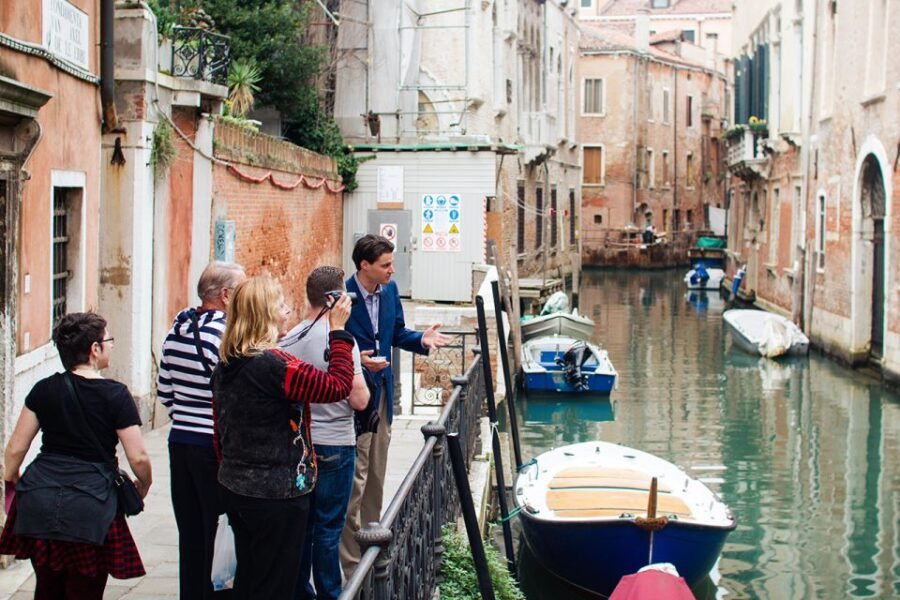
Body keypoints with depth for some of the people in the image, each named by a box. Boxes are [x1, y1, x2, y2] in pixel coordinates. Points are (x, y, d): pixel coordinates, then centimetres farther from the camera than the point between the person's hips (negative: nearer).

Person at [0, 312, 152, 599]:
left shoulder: (44, 389, 4)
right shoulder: (115, 395, -7)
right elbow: (138, 457, -7)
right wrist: (143, 485, 13)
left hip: (39, 500, 4)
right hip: (90, 506, -4)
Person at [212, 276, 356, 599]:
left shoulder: (225, 366, 4)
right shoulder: (273, 365, -22)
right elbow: (338, 386, -21)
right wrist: (338, 330, -13)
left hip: (235, 488, 8)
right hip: (277, 496, -8)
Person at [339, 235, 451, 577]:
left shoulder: (389, 290, 3)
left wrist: (421, 340, -6)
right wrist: (356, 360, -30)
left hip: (382, 392, 8)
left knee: (376, 476, 18)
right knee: (355, 478, -4)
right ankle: (350, 561, 4)